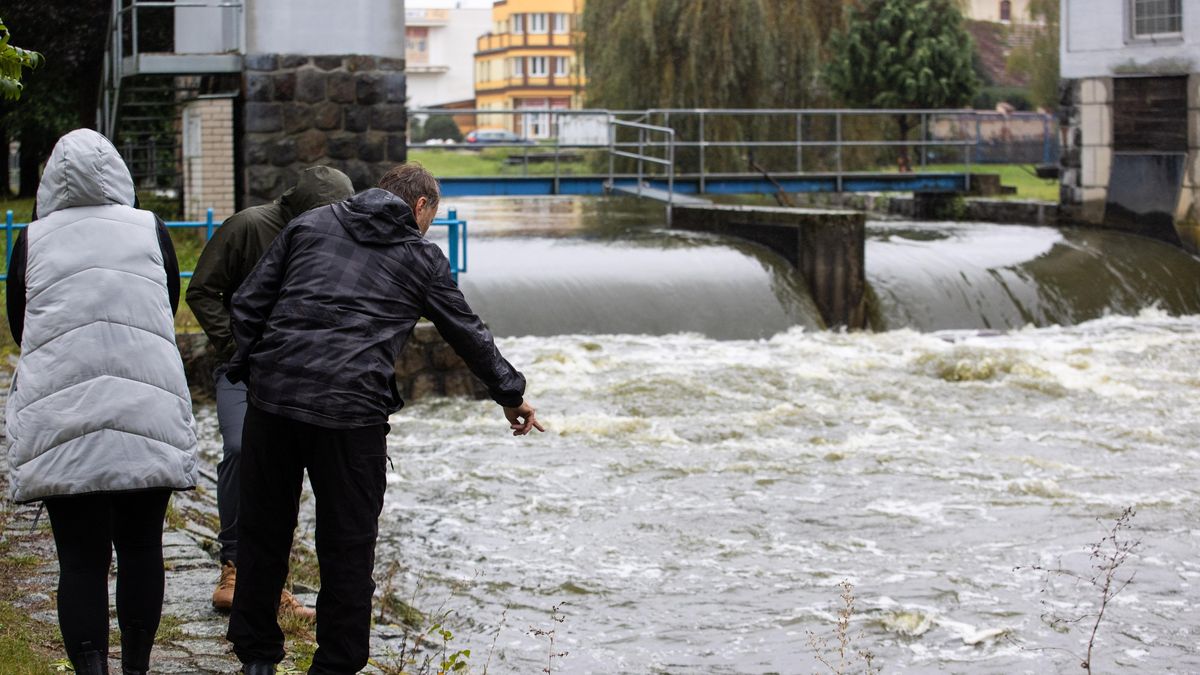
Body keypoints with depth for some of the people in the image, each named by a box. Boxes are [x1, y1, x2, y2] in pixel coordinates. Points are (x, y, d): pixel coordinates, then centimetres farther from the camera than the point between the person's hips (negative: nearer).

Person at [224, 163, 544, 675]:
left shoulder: (310, 224, 17)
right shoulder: (421, 257, 11)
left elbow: (248, 302, 12)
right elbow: (468, 333, 20)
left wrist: (248, 371, 19)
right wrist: (510, 393, 33)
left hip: (272, 397, 3)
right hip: (352, 411, -3)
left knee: (263, 533, 15)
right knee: (347, 547, 9)